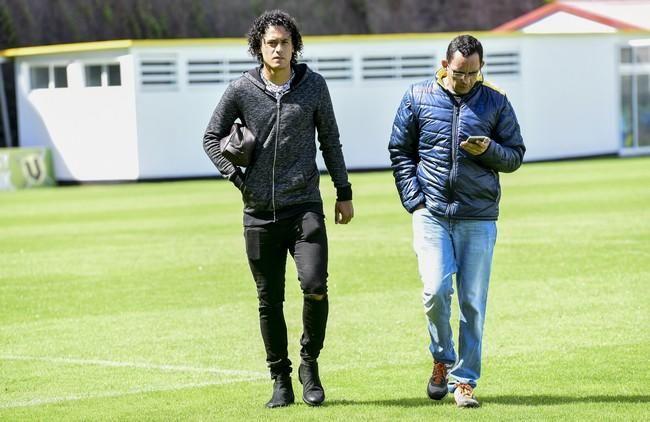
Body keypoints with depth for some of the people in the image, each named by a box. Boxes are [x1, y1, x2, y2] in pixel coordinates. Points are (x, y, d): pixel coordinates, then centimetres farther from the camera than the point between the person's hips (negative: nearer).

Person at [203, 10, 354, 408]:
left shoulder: (314, 85, 2)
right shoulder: (242, 89, 0)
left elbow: (330, 141, 11)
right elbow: (212, 137, 10)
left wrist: (344, 193, 11)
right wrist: (237, 177, -2)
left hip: (305, 207, -1)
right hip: (260, 213, 1)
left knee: (315, 286, -16)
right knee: (270, 301, 4)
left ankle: (310, 363, 6)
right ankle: (281, 380, 16)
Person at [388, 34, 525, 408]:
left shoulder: (496, 103, 5)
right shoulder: (418, 98, 4)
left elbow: (515, 156, 10)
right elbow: (400, 152, 10)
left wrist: (489, 150, -13)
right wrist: (414, 201, 0)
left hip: (479, 217, 1)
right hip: (431, 213, 0)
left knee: (472, 301, 0)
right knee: (435, 290, -13)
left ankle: (465, 380, 8)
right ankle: (443, 359, 12)